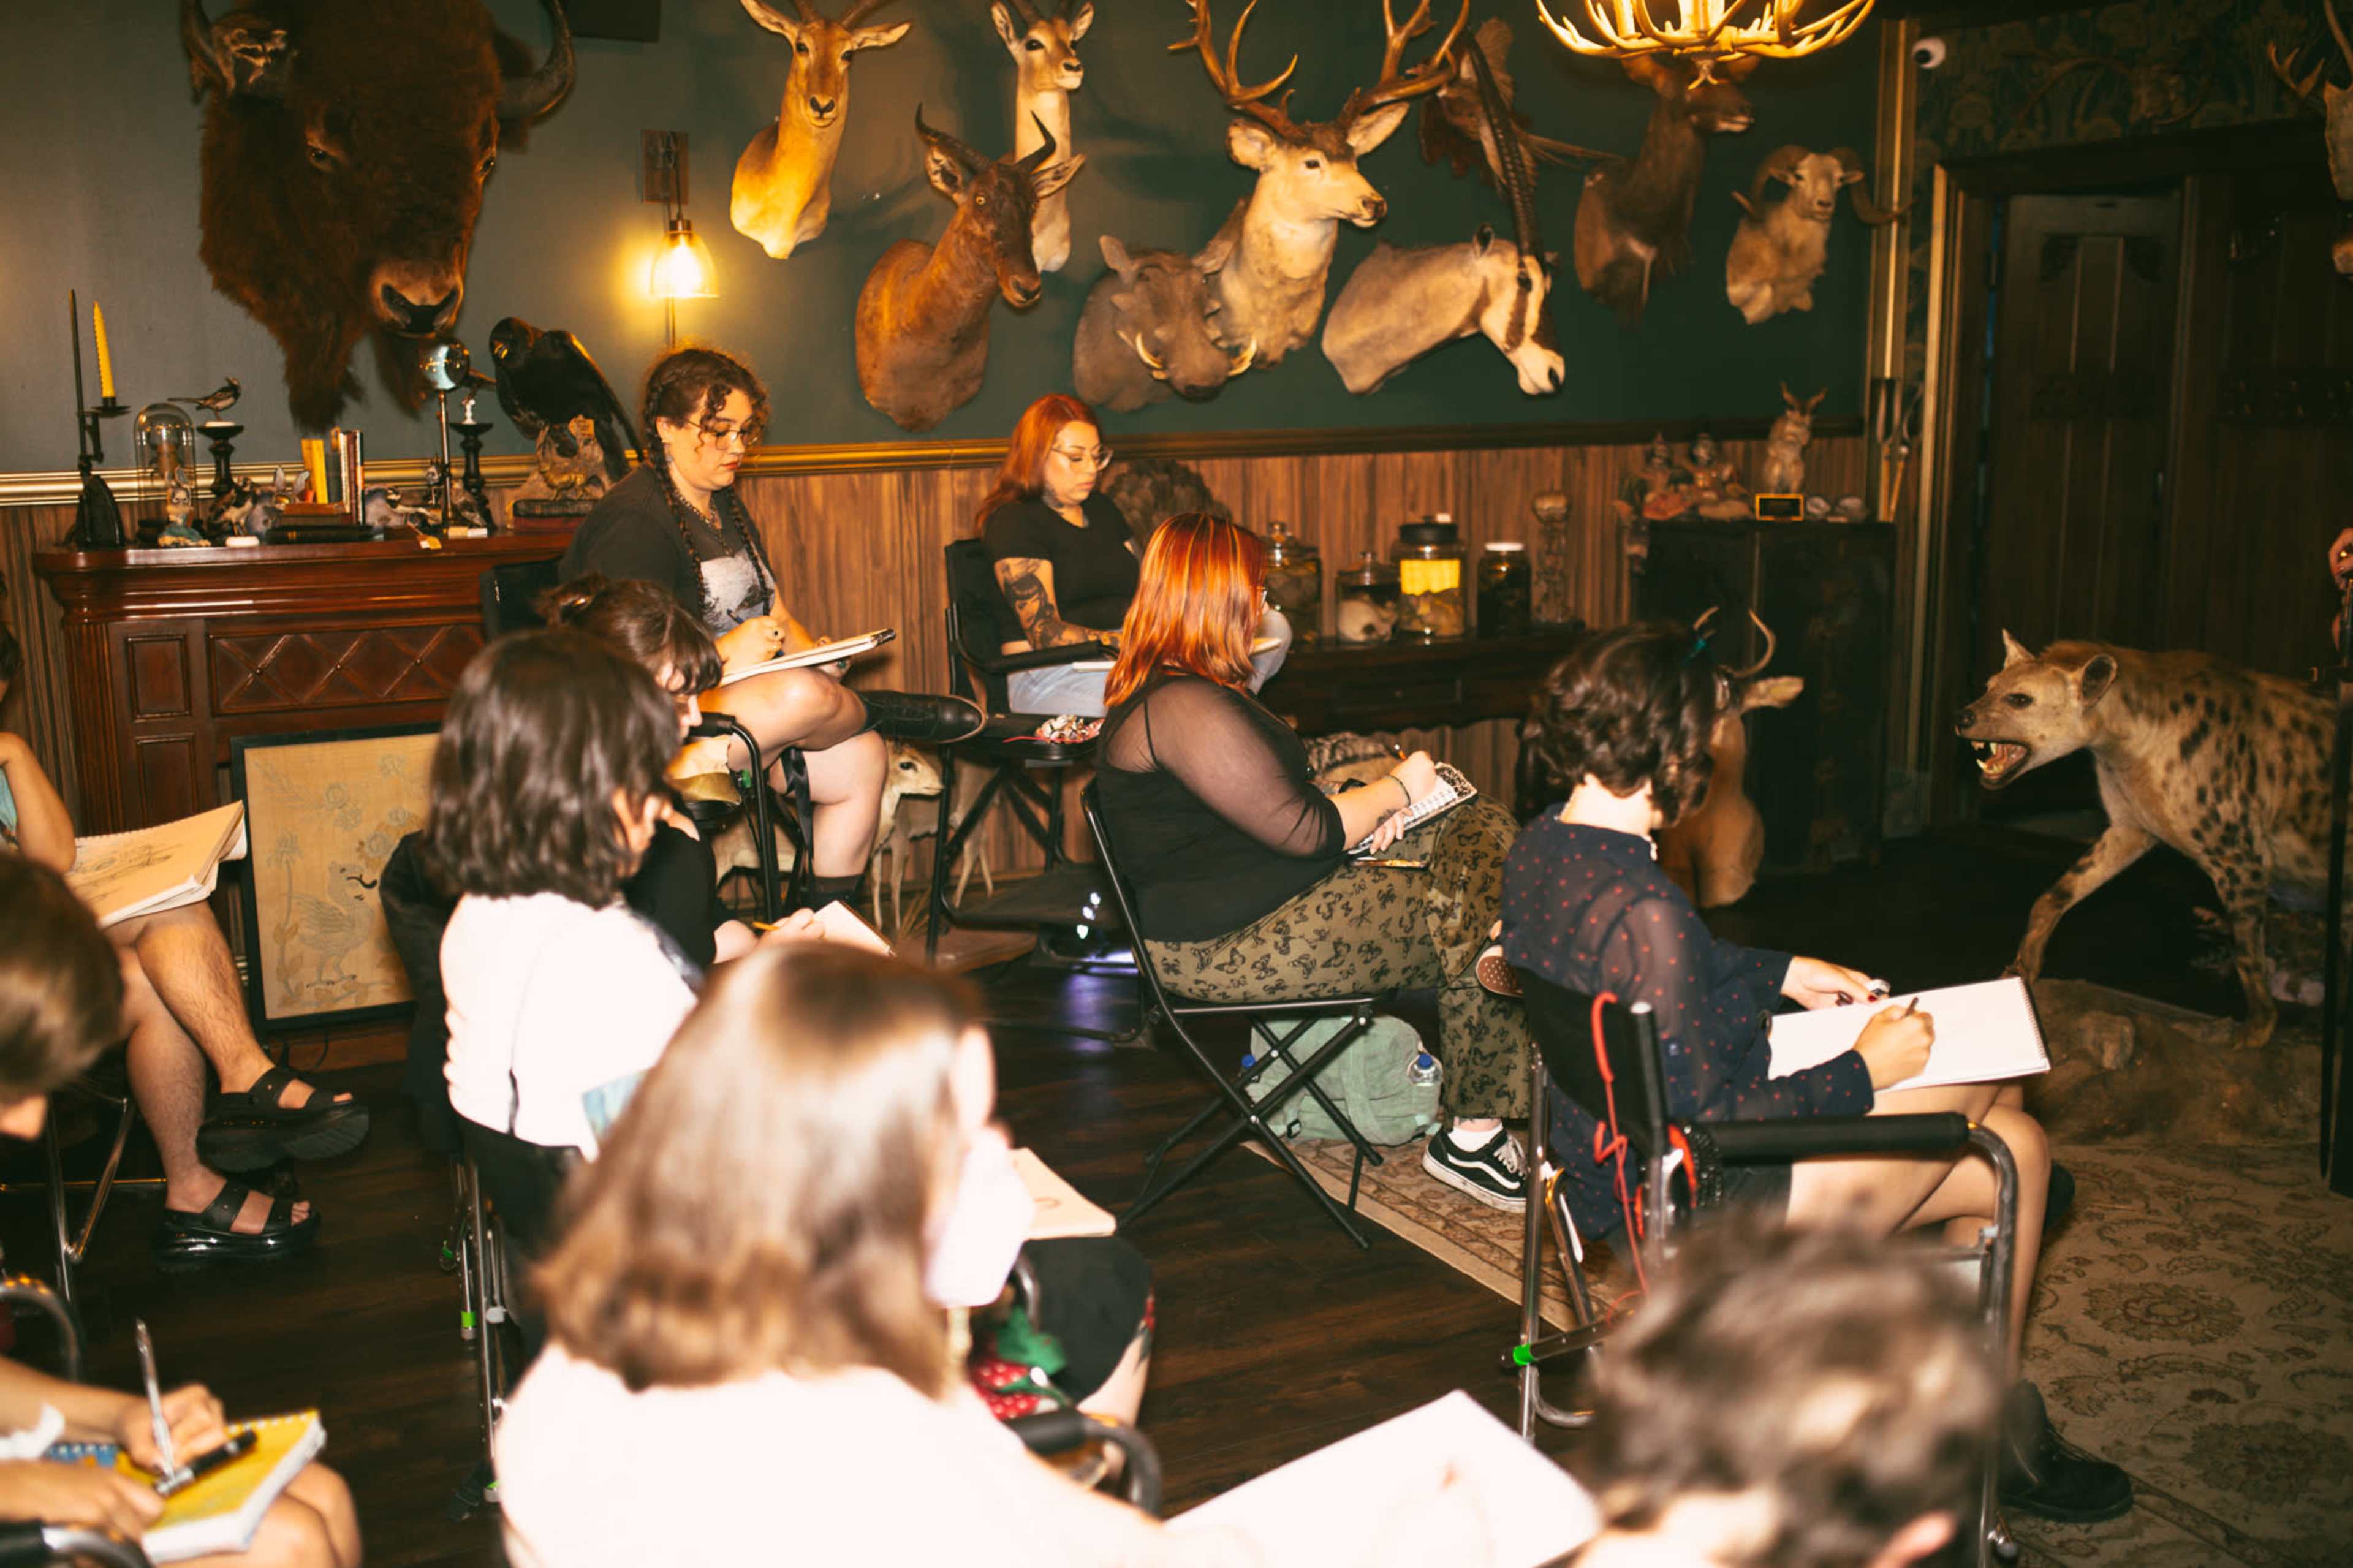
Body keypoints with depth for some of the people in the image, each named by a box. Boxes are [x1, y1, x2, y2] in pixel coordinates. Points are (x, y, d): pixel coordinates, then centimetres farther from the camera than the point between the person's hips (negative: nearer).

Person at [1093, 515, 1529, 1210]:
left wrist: (1366, 805, 3)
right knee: (1471, 925, -11)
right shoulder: (1183, 708, -23)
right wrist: (1398, 791, -5)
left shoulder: (1165, 690, 12)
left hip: (1261, 901, 11)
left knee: (1486, 826, 2)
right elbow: (1304, 831, -22)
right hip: (1226, 949, -11)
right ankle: (1472, 1137, 7)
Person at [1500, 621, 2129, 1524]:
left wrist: (1784, 975, 16)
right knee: (1993, 1080, 7)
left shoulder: (1541, 847, -3)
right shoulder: (1642, 908, -32)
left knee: (2015, 1145, 15)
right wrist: (1863, 1072, -15)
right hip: (1697, 1208, -9)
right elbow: (1706, 1120, -27)